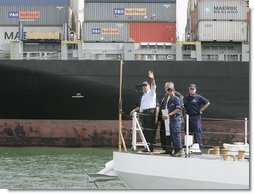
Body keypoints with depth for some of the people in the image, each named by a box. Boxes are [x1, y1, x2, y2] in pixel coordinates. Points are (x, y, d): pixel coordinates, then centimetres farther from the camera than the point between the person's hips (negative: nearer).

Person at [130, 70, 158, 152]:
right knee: (145, 130, 7)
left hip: (150, 113, -8)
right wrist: (135, 110, 18)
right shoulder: (143, 96, 27)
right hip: (143, 114, 8)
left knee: (150, 130, -11)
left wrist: (152, 79, -35)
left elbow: (153, 86, -17)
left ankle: (151, 147, -12)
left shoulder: (151, 92, 4)